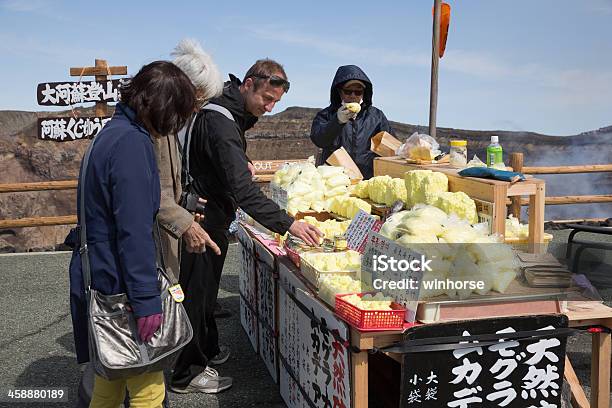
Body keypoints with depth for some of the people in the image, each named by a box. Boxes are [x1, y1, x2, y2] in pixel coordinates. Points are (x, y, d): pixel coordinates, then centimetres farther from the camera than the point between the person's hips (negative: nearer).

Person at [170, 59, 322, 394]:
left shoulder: (234, 113, 6)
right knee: (197, 293, 1)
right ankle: (188, 374, 14)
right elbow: (244, 191, -34)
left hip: (212, 217, 10)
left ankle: (208, 350, 39)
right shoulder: (219, 123, -27)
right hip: (203, 220, -10)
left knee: (206, 289, 22)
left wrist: (242, 163, 3)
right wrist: (288, 224, -37)